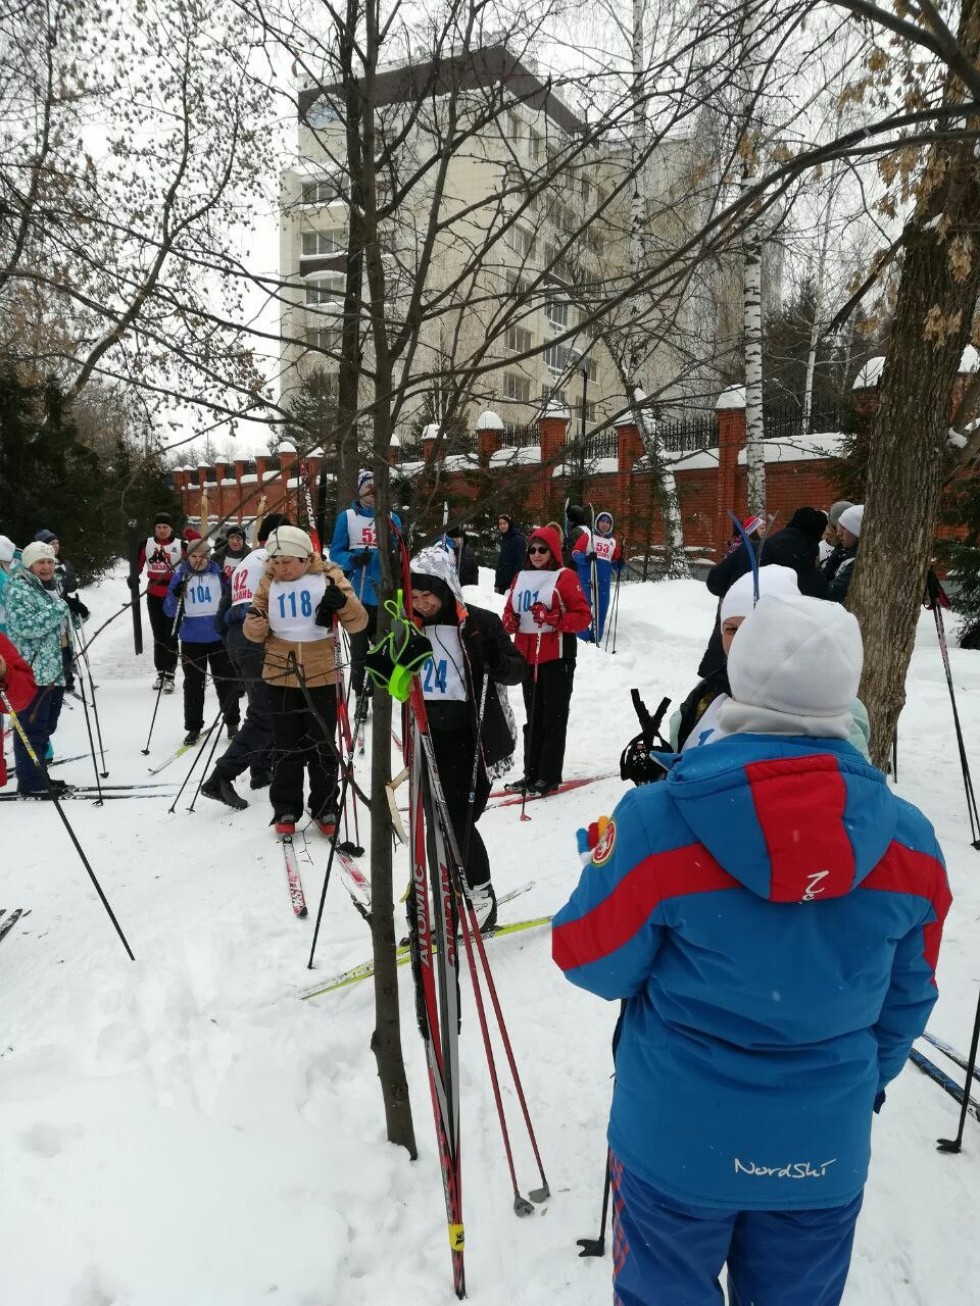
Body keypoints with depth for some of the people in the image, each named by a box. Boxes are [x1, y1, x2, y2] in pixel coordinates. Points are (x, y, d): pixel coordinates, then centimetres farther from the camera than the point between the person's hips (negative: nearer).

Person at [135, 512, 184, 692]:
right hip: (154, 595, 3)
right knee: (158, 635, 11)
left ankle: (169, 675, 3)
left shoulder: (180, 545, -5)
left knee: (170, 635, -3)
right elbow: (138, 564, 13)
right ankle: (160, 672, 21)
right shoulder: (147, 544, 4)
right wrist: (134, 577, -3)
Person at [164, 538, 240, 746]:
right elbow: (170, 612, -2)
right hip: (191, 639, 0)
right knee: (193, 684, 7)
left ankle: (232, 722, 24)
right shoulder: (180, 575, -1)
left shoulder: (219, 573, -1)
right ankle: (193, 727, 18)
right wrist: (176, 597, -20)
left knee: (225, 680, 8)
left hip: (218, 637, 0)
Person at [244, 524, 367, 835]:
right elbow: (257, 634, 4)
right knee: (286, 747, 10)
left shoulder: (329, 576, -6)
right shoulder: (269, 582, 2)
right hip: (281, 677, 2)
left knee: (322, 746, 9)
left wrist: (342, 602, -28)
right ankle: (286, 810, 23)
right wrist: (255, 622, -19)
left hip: (321, 677, -2)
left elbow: (358, 623, -8)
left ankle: (325, 809, 22)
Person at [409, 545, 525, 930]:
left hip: (470, 739, -5)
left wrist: (499, 664, -24)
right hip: (428, 739, 5)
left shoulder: (480, 623, -8)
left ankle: (481, 895, 13)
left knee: (459, 820, -7)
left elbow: (518, 670, -3)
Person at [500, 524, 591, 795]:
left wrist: (553, 619, -22)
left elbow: (583, 616, -9)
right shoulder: (520, 578, 12)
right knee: (533, 717, 13)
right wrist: (509, 622, -5)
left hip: (557, 657, -6)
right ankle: (531, 773, 20)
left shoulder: (565, 577, -6)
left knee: (553, 718, 1)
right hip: (527, 656, 6)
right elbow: (510, 612, 18)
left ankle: (549, 776, 6)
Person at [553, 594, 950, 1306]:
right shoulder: (909, 838, -12)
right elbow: (907, 998, 2)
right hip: (827, 1143, 3)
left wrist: (610, 865, 5)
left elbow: (594, 960, -13)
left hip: (679, 1138, -2)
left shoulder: (659, 821, -25)